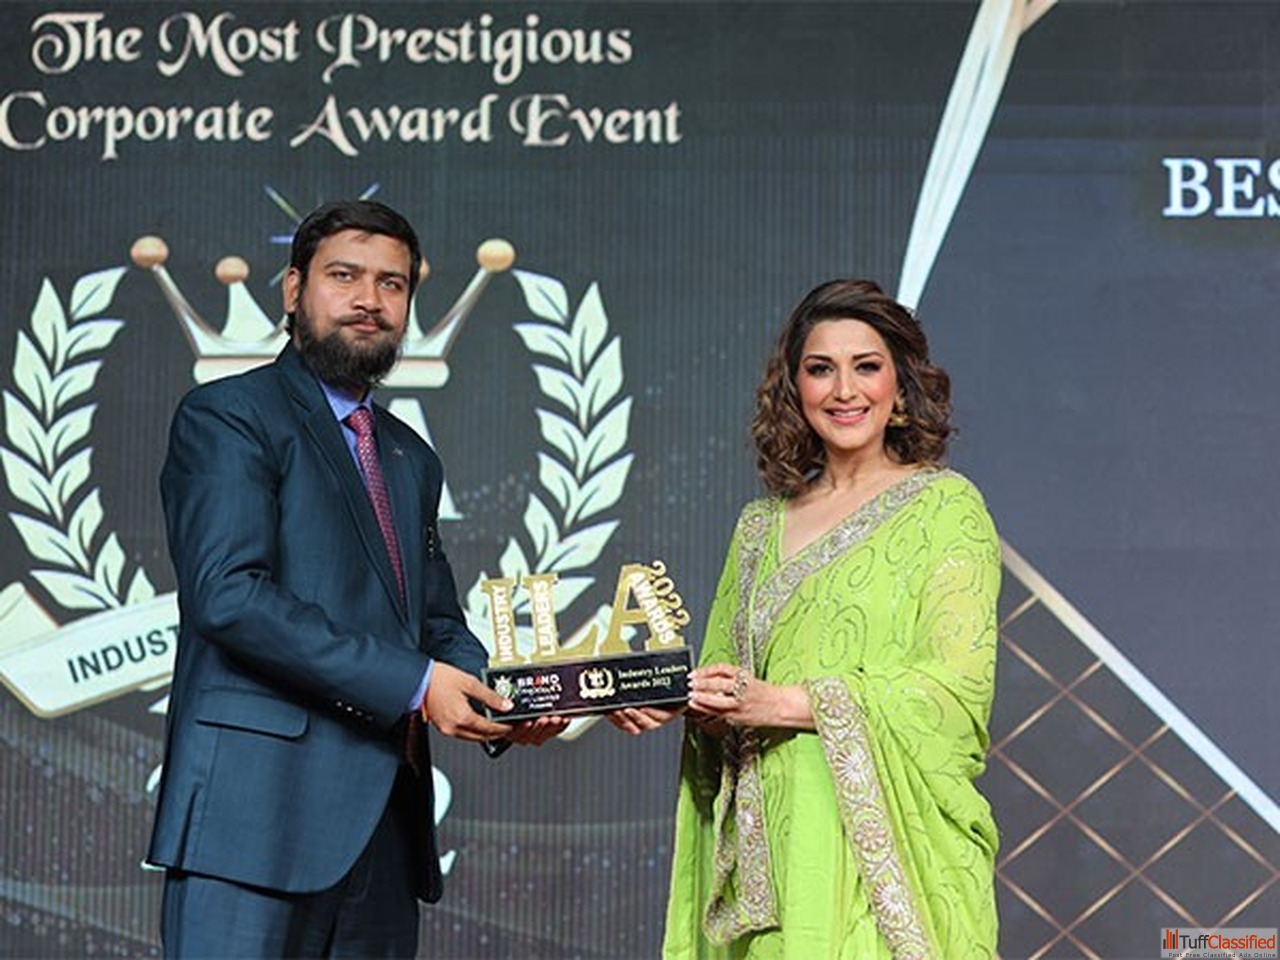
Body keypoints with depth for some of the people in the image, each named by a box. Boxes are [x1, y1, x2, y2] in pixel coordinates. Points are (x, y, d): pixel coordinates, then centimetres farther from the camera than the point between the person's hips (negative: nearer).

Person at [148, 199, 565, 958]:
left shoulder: (412, 459, 23)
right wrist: (412, 683, -17)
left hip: (384, 824, 7)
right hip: (260, 811, -7)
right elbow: (228, 594, -14)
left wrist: (504, 703, 2)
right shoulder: (227, 417, -1)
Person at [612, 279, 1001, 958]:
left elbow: (956, 686, -8)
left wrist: (784, 703, -15)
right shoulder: (760, 526, 16)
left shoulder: (944, 506, 1)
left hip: (885, 842, -4)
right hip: (773, 836, 4)